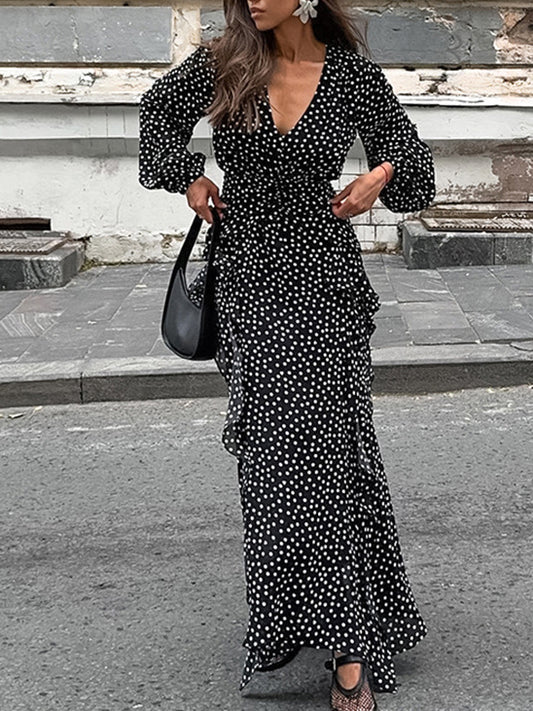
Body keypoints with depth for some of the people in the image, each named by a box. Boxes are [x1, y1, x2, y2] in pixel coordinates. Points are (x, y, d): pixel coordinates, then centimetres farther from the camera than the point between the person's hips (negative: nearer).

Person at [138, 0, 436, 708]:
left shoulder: (354, 74, -1)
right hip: (250, 282, 3)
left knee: (323, 449, -9)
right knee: (273, 450, 4)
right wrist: (188, 176, 11)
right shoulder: (222, 63, 2)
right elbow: (158, 108, 21)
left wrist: (380, 178, -7)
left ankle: (348, 650, -5)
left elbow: (407, 149, 13)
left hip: (325, 283, -2)